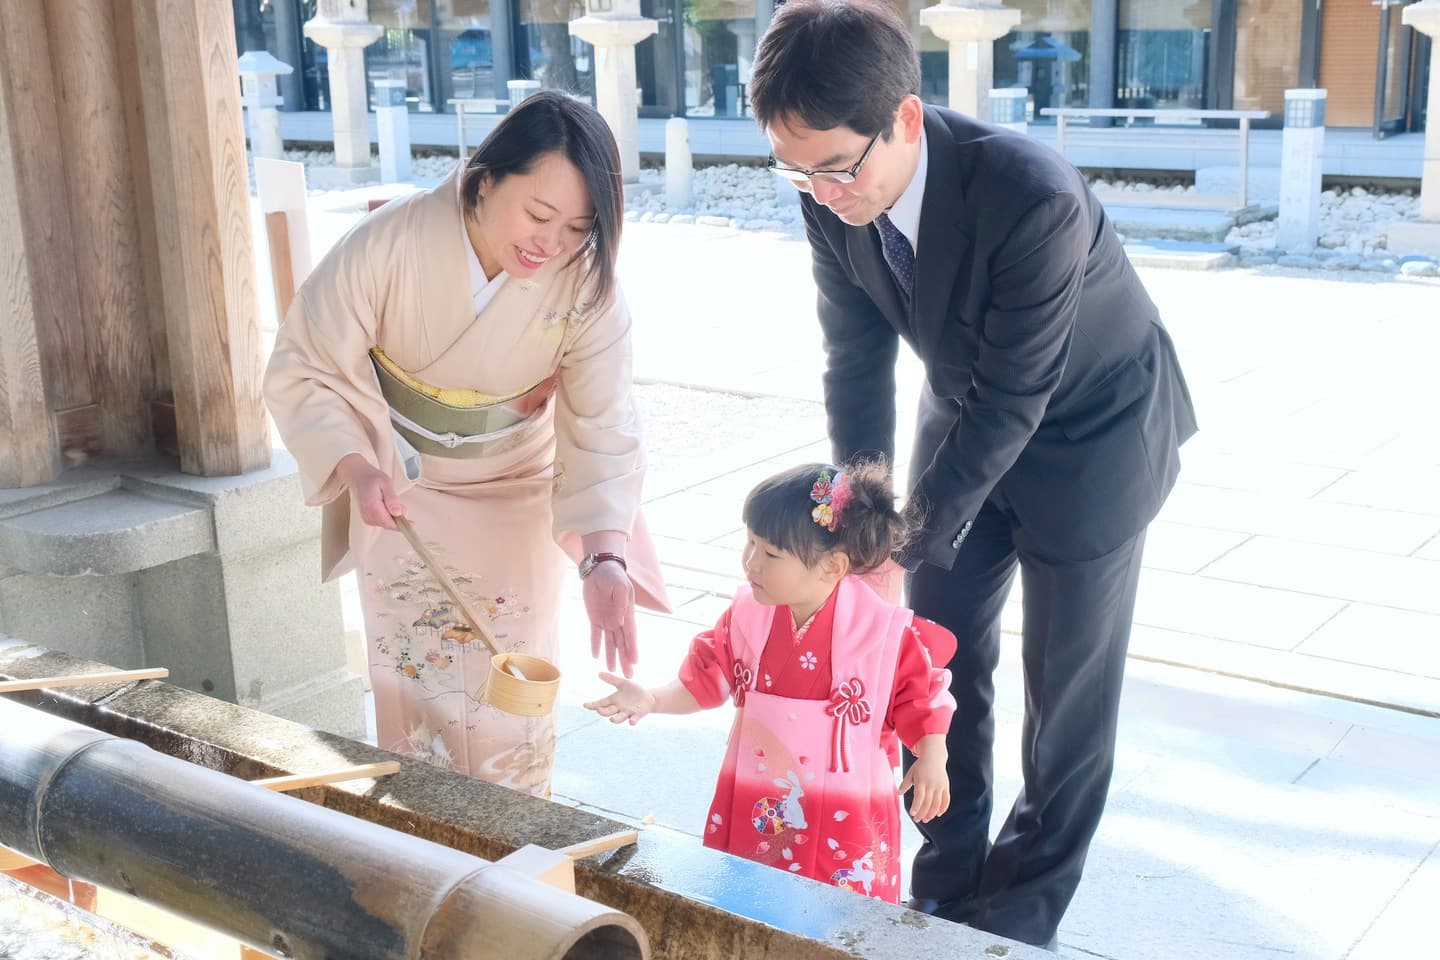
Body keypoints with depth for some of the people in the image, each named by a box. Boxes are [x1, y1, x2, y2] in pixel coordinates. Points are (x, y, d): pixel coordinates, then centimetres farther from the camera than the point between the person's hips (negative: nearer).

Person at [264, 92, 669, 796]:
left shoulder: (587, 284, -22)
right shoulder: (388, 245, -26)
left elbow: (603, 432, -20)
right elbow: (302, 373, -17)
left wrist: (605, 560, -34)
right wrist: (356, 467, -34)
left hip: (516, 501, 1)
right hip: (398, 498, -1)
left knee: (513, 703, 8)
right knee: (414, 697, 9)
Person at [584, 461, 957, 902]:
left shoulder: (885, 630, -17)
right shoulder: (748, 613, -7)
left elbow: (920, 693, -4)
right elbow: (706, 678, 3)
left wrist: (931, 757, -13)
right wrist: (652, 700, -10)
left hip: (845, 816, -3)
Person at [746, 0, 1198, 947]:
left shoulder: (1033, 197, -37)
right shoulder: (834, 198, -19)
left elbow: (1012, 401, -30)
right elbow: (857, 356, -7)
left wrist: (913, 542, -25)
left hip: (1092, 433, -5)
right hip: (969, 416, 6)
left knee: (1068, 686, 4)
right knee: (940, 659, 10)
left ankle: (1021, 916, 24)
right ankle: (947, 891, 29)